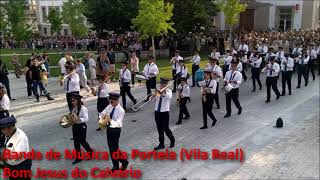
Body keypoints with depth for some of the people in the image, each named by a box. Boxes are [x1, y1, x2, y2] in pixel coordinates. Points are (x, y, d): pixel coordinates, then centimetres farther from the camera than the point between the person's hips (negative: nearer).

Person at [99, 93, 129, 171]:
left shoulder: (121, 111, -21)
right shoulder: (109, 107, -1)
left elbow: (118, 123, -28)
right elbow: (102, 113, 10)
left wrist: (110, 120, -44)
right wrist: (101, 117, -12)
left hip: (115, 130, -7)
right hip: (109, 128, 7)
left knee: (114, 148, -1)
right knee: (111, 147, 15)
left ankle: (124, 162, 24)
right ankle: (115, 165, 31)